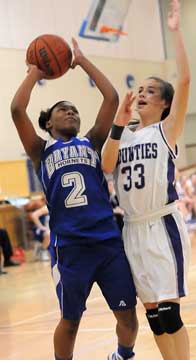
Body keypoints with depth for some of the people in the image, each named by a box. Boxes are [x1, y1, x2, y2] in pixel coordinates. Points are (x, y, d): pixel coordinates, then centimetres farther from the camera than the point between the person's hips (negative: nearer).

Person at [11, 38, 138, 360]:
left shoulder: (91, 142, 15)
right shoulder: (41, 151, 9)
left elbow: (112, 98, 7)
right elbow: (17, 110, -5)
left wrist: (82, 61, 11)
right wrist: (35, 73, 7)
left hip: (110, 241, 2)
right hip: (69, 247, -2)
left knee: (127, 315, 8)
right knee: (70, 321, 7)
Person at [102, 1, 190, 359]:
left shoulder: (167, 129, -1)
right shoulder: (126, 136, 13)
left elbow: (184, 80, -13)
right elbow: (107, 166, -4)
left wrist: (175, 31, -14)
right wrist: (118, 124, -10)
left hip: (162, 224, -5)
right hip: (133, 228, 5)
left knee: (168, 309, -7)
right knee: (151, 309, 9)